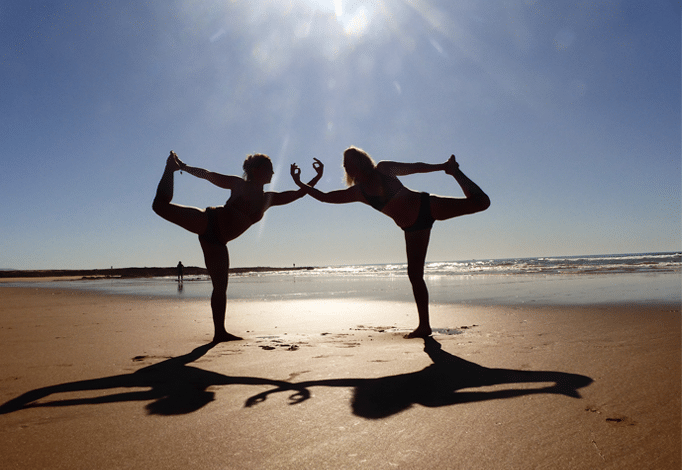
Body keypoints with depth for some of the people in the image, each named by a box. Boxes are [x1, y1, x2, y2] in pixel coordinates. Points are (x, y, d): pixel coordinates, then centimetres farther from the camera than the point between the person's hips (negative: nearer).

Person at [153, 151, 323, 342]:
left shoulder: (268, 199, 14)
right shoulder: (239, 184, 3)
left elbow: (297, 194, 19)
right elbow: (209, 175, 9)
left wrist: (317, 177, 14)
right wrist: (184, 167, 4)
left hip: (217, 242, 4)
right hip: (206, 221, -4)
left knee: (220, 287, 1)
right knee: (161, 205, -17)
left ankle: (220, 332, 9)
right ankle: (170, 168, 10)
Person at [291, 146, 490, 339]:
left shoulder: (384, 169, -4)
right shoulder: (357, 192, 2)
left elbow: (414, 167, 5)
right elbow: (325, 197, 7)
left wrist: (444, 166, 8)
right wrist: (300, 184, 3)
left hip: (427, 206, -2)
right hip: (413, 229, 2)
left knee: (479, 202, -12)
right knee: (414, 274, -1)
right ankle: (424, 325, 8)